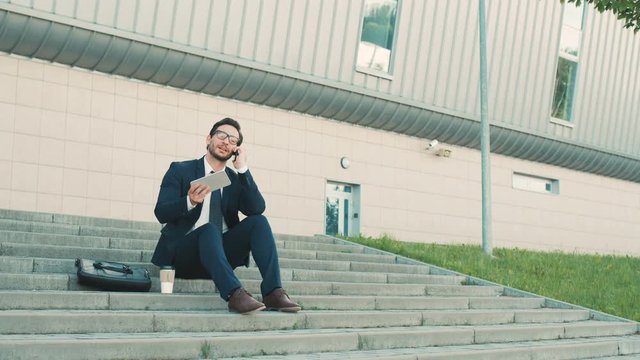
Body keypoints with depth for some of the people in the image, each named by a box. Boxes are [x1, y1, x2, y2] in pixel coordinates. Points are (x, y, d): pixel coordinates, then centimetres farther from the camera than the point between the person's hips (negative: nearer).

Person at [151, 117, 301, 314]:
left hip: (221, 252, 4)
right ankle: (234, 294, -49)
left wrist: (242, 169, -10)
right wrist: (190, 202, -29)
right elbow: (161, 213, -9)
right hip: (183, 252, -4)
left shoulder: (236, 179, 13)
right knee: (209, 230, -34)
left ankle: (273, 292, -30)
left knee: (258, 222, -18)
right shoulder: (180, 170, 3)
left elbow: (257, 209, -6)